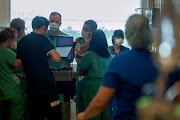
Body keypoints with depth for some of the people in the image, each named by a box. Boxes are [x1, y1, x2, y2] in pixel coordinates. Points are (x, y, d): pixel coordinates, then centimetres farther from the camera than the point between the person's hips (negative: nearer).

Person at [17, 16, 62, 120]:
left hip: (31, 83, 6)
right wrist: (46, 58, 3)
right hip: (46, 83, -6)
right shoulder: (42, 39, -8)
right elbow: (57, 58, -18)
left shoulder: (22, 41, 10)